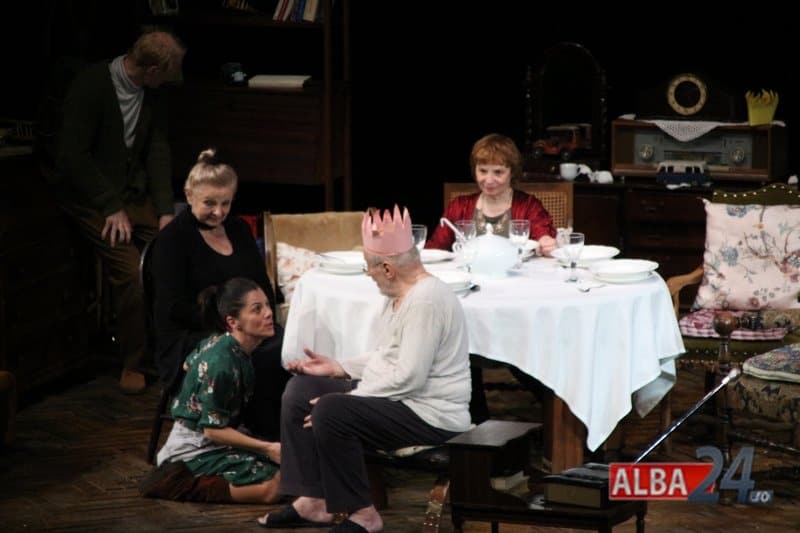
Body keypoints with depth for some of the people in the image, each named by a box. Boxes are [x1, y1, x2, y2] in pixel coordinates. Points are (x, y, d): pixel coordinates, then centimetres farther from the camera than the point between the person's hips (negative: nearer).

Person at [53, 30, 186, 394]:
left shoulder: (152, 95, 2)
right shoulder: (91, 85, -19)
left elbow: (158, 152, 2)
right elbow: (74, 155, -20)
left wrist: (165, 210, -9)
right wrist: (112, 208, -20)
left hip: (133, 193, 6)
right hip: (90, 196, -6)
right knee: (130, 270, -23)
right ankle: (133, 364, -6)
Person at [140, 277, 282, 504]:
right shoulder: (221, 363, -25)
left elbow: (189, 365, 22)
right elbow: (213, 430, -21)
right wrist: (267, 448, -22)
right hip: (194, 453, -10)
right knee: (274, 484, -22)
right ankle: (179, 484, -10)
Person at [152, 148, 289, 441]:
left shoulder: (239, 229, 17)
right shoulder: (172, 239, -1)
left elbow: (264, 286, 18)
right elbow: (174, 307, -10)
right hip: (188, 338, -6)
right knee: (260, 361, -34)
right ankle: (266, 439, -26)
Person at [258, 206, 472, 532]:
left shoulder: (425, 300, -22)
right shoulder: (400, 295, 11)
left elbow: (408, 377, -26)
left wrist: (343, 399, -21)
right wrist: (339, 368, 8)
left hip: (428, 415, -11)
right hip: (398, 399, 11)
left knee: (330, 411, -28)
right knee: (300, 390, 7)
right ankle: (314, 502, 5)